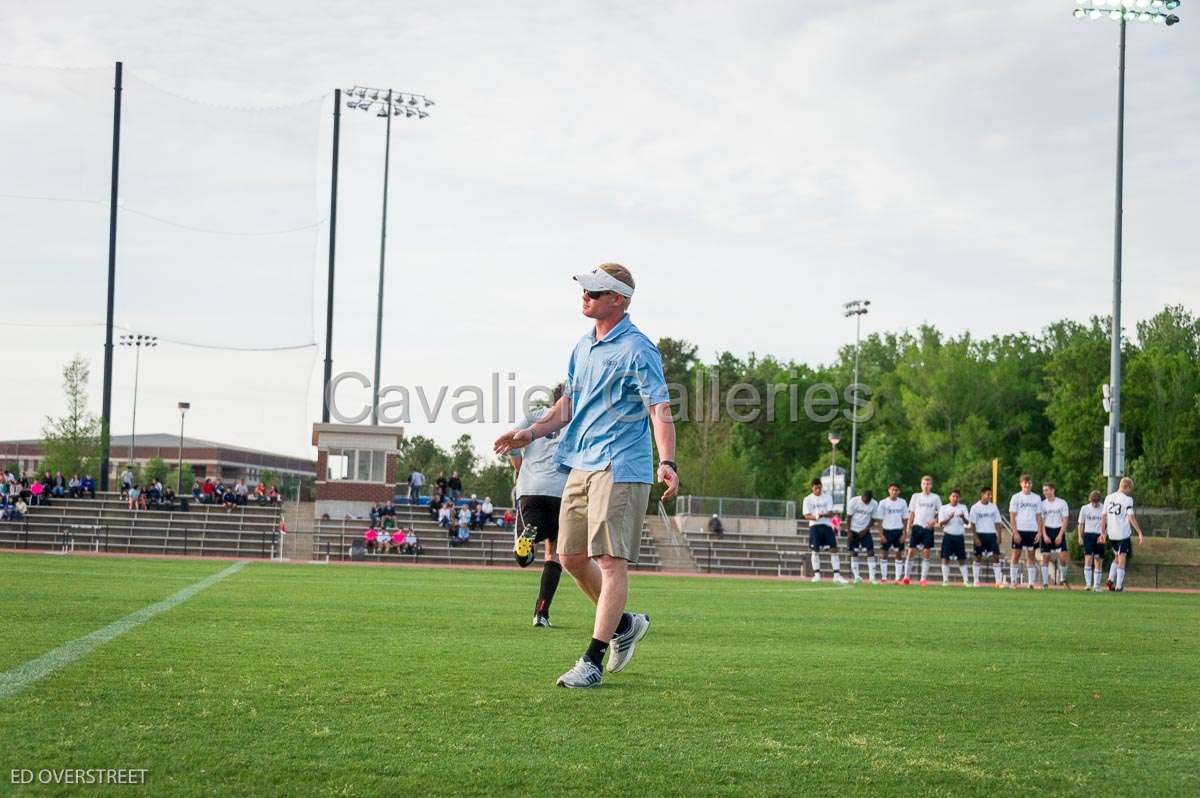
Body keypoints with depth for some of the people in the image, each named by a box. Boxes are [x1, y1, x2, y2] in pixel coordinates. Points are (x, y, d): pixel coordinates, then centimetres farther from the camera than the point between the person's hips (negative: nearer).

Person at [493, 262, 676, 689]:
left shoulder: (638, 350, -11)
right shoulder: (583, 347, 15)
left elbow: (660, 410, -17)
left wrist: (666, 462, -30)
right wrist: (533, 433, 12)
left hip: (620, 469, -9)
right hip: (580, 465, 9)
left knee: (610, 561, -8)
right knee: (571, 557, 10)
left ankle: (593, 662, -7)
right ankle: (624, 623, 30)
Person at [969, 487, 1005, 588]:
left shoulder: (993, 507, 8)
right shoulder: (975, 507, -2)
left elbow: (997, 523, 10)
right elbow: (972, 524, -3)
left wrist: (999, 537, 2)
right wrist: (976, 538, -10)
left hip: (992, 534, 3)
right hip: (980, 535, -3)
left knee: (996, 556, -5)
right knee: (978, 557, 3)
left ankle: (999, 581, -7)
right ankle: (976, 580, 11)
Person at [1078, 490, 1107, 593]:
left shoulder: (1104, 509, -1)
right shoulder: (1084, 508, 5)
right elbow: (1080, 524, 11)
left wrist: (1103, 535, -12)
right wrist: (1080, 537, 1)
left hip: (1099, 536, 0)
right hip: (1088, 535, 0)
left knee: (1098, 562, 3)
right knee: (1088, 559, -11)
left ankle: (1096, 585, 11)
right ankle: (1088, 583, -13)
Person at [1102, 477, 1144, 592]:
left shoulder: (1108, 498, 6)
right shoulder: (1127, 499, -11)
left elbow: (1104, 517, 8)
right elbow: (1131, 517, -16)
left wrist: (1103, 532, 15)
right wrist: (1140, 533, -12)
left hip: (1111, 535, 5)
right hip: (1123, 534, -5)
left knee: (1117, 557, 22)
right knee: (1122, 559, 3)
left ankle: (1111, 579, 6)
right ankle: (1119, 586, 1)